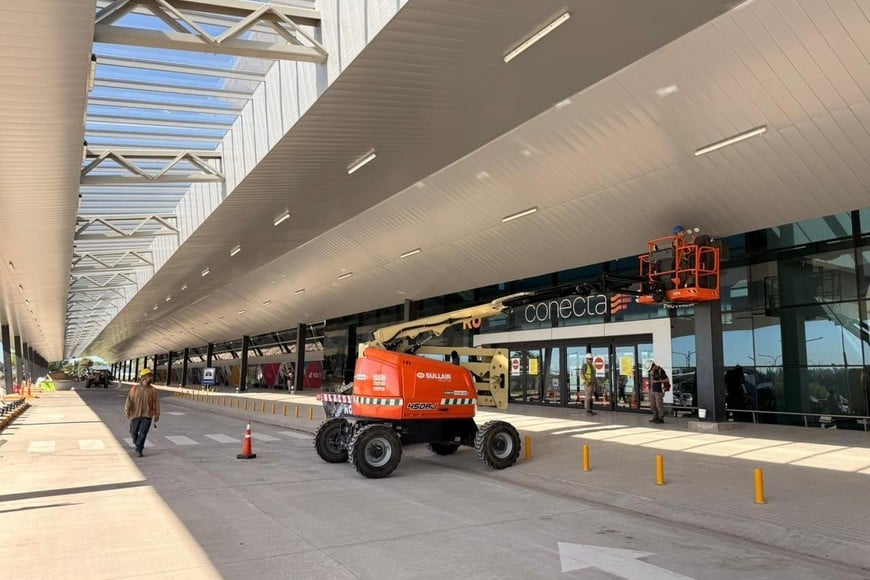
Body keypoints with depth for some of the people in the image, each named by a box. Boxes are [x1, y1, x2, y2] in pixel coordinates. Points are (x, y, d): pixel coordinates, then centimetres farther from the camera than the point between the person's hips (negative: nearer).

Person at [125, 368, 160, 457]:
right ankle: (137, 444, 40)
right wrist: (127, 411, -11)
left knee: (143, 433, -8)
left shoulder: (153, 390, -1)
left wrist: (156, 416, 2)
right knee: (134, 432, 13)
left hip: (147, 416, -2)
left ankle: (139, 450, 0)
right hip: (135, 415, 2)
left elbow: (156, 403, 2)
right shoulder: (134, 389, 0)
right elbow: (129, 400, -2)